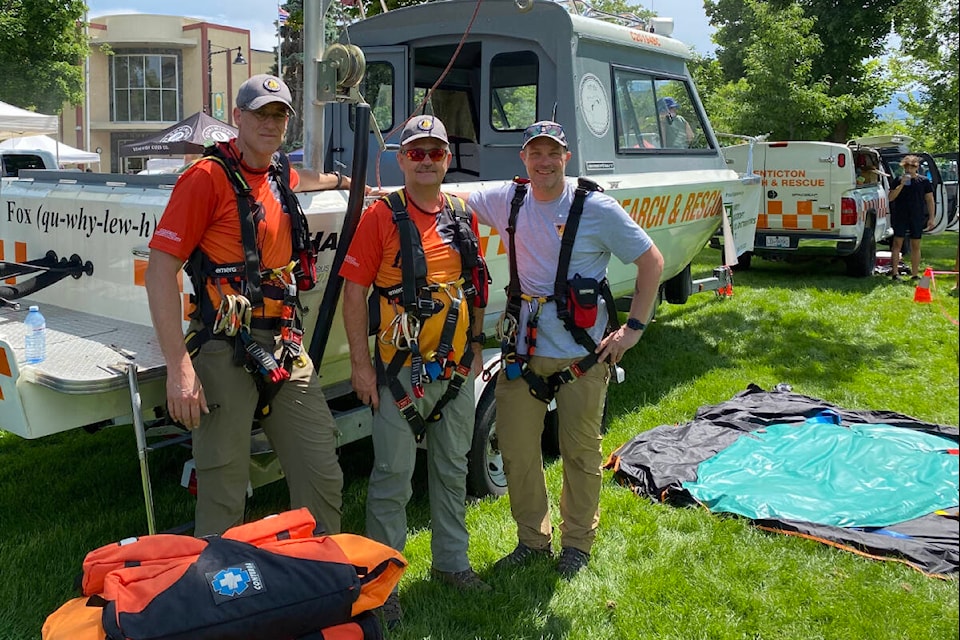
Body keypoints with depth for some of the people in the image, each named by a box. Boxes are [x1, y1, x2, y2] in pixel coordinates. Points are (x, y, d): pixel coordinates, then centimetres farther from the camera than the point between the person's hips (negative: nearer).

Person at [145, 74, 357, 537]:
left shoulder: (279, 177, 15)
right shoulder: (208, 177, -8)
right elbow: (161, 268, -13)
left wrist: (342, 181, 60)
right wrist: (178, 366, -19)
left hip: (284, 348, 7)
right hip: (227, 353, -7)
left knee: (322, 478, 7)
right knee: (224, 495, -1)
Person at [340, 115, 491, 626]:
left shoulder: (464, 217, 9)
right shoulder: (381, 216, -7)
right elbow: (354, 292, -9)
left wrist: (476, 347, 12)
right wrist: (360, 364, -13)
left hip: (457, 369, 6)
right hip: (401, 371, -5)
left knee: (452, 469, 17)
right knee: (393, 476, 1)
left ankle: (451, 561, 34)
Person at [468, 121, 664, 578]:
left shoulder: (597, 209, -7)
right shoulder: (507, 201, 3)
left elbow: (651, 262, -2)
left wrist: (634, 328, -6)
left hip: (582, 356, -3)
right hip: (522, 352, 4)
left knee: (581, 452, 8)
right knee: (516, 450, 8)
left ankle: (577, 544, 28)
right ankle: (532, 539, 28)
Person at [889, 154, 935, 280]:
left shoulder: (924, 181, 4)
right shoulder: (898, 180, 2)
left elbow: (930, 200, 6)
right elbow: (891, 198, -4)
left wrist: (931, 218, 0)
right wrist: (901, 185, -16)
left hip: (917, 217, 1)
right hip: (900, 217, -1)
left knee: (915, 246, 7)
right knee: (897, 243, -5)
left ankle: (915, 274, 12)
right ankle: (895, 272, -2)